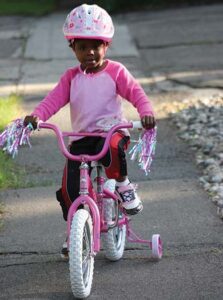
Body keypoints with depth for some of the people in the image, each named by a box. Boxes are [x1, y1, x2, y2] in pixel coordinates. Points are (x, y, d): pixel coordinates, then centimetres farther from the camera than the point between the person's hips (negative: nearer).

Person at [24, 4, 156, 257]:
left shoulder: (115, 72, 1)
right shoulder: (71, 77, 9)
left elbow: (135, 93, -7)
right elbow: (55, 99, -2)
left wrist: (146, 112, -28)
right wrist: (36, 115, -22)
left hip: (112, 130, -3)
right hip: (80, 138, 3)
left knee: (112, 148, -41)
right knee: (69, 188, -8)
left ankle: (124, 186, -10)